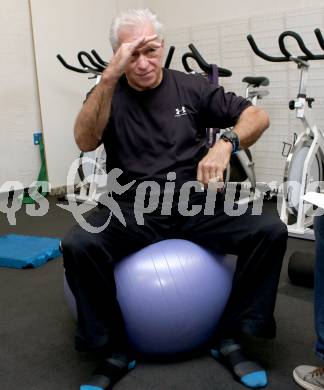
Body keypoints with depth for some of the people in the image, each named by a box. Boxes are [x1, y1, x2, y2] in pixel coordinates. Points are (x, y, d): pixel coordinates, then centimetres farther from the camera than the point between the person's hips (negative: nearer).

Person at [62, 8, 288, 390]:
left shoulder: (190, 87, 7)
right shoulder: (107, 95, 4)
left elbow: (257, 116, 4)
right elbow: (85, 141, -16)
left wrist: (226, 143, -17)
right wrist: (109, 75, -26)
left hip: (195, 204, 2)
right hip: (131, 208, -1)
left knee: (271, 230, -20)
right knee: (77, 245, -30)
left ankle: (229, 337, -3)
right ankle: (115, 349, -8)